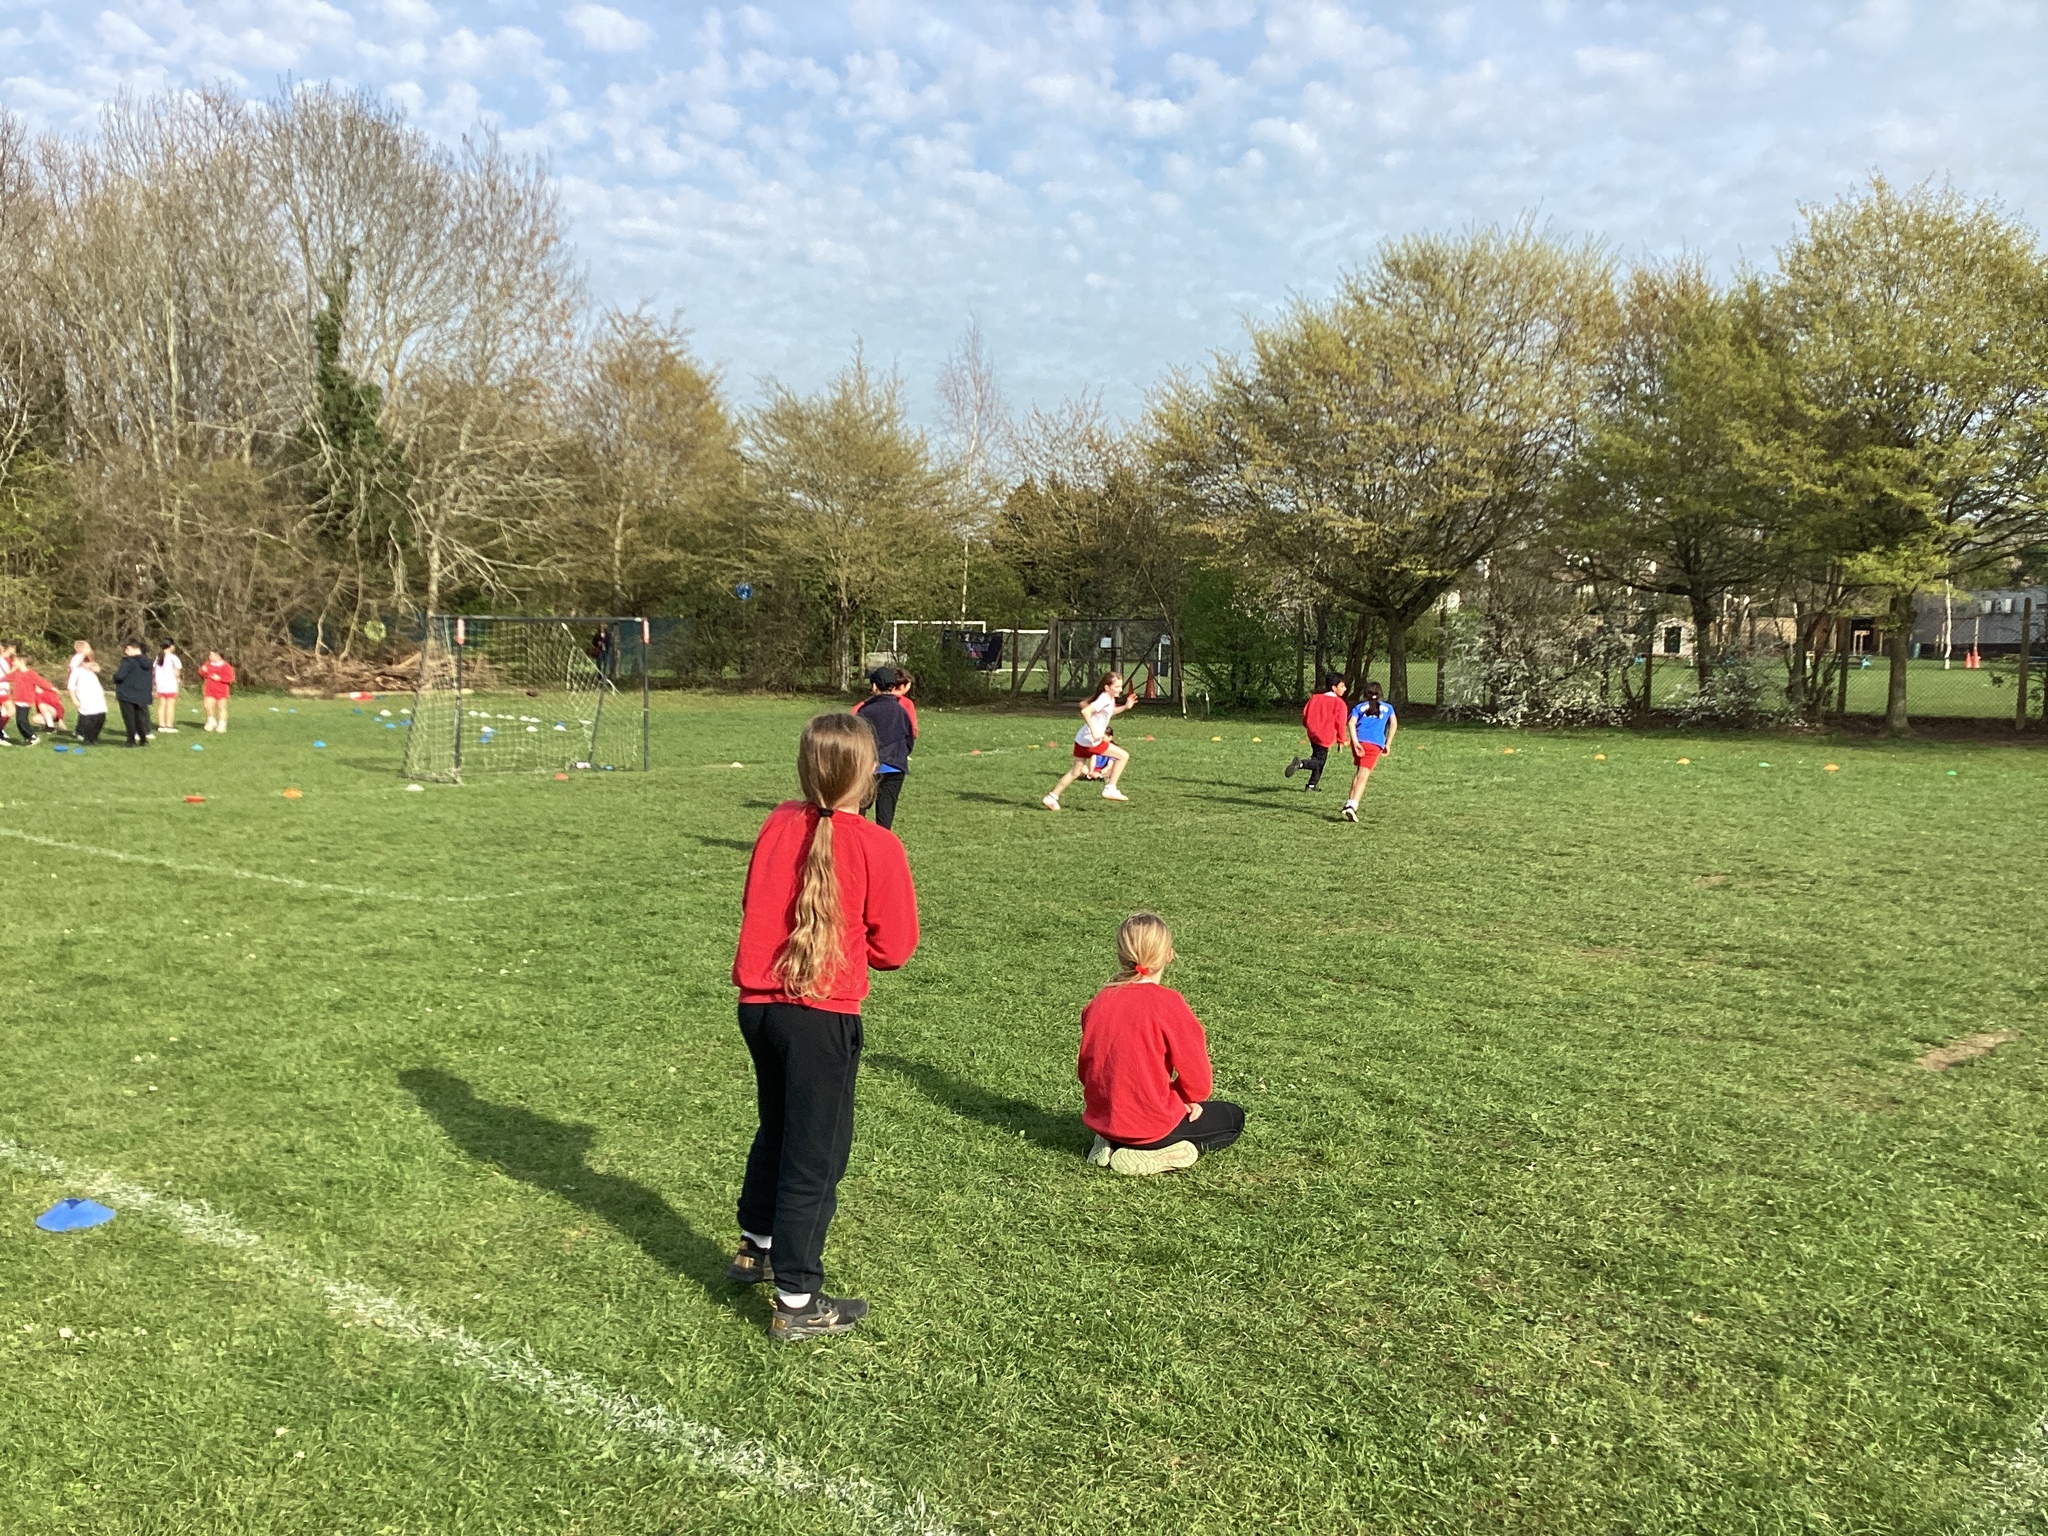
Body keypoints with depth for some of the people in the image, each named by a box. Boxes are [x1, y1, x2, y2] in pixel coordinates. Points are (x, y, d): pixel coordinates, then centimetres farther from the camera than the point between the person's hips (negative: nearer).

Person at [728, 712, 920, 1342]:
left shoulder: (778, 824, 1)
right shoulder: (876, 845, -14)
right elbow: (894, 947, -6)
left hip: (758, 1001, 6)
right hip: (822, 1015, -6)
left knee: (777, 1127, 26)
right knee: (815, 1153, 6)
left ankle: (756, 1247, 44)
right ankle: (797, 1302, 14)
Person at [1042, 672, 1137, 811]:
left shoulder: (1109, 698, 13)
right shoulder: (1105, 699, -17)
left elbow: (1109, 713, 34)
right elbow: (1085, 711, -29)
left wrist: (1125, 706, 19)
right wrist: (1094, 732, -31)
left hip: (1082, 740, 10)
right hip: (1091, 741, -10)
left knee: (1076, 771, 17)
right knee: (1124, 755, -3)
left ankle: (1051, 798, 18)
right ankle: (1110, 789, -1)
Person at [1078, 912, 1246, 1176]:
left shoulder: (1099, 1002, -1)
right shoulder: (1168, 1003, -18)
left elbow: (1086, 1068, 8)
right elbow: (1198, 1079, -12)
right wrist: (1186, 1098, 10)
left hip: (1101, 1119, 7)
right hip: (1151, 1124, -7)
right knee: (1233, 1117, 16)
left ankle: (1112, 1144, 9)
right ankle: (1152, 1155, -5)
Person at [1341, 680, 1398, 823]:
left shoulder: (1359, 707, 19)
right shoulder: (1387, 707, 23)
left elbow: (1351, 723, 1)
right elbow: (1393, 723, 8)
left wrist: (1355, 742, -9)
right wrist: (1388, 744, 9)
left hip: (1359, 741, 2)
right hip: (1376, 744, -2)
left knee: (1358, 773, 20)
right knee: (1363, 776, -9)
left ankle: (1350, 803, 12)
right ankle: (1352, 805, -24)